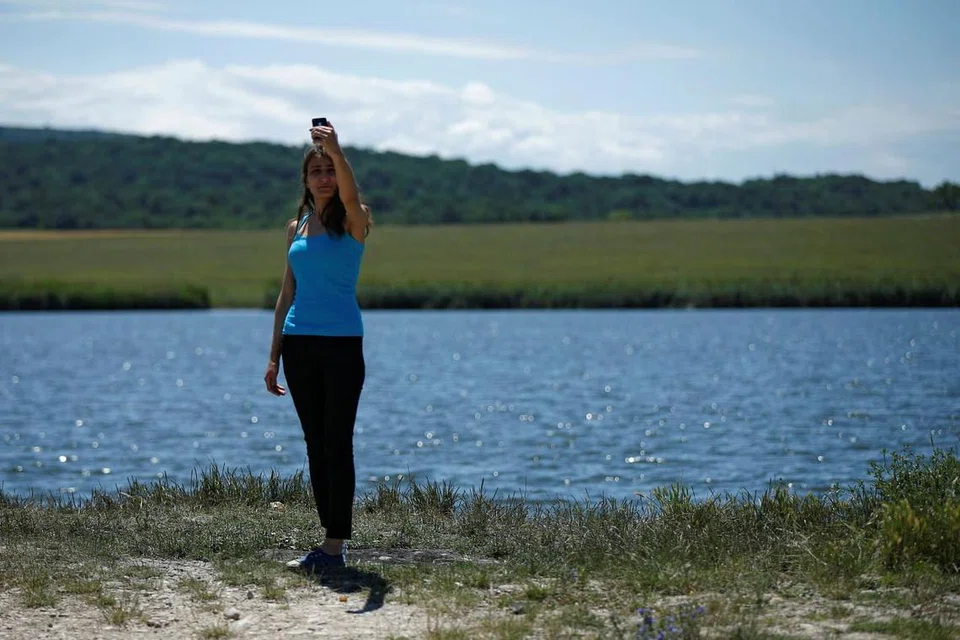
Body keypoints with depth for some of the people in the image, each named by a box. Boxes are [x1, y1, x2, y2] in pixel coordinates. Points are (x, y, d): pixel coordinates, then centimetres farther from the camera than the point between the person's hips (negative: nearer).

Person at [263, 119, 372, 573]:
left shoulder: (353, 222, -2)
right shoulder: (297, 227, 12)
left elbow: (350, 194, -27)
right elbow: (287, 293, 15)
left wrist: (336, 151, -44)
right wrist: (274, 354, 11)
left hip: (341, 344, -5)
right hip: (299, 344, 6)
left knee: (337, 445, -5)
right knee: (315, 445, 7)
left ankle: (335, 545, -3)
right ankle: (331, 540, 12)